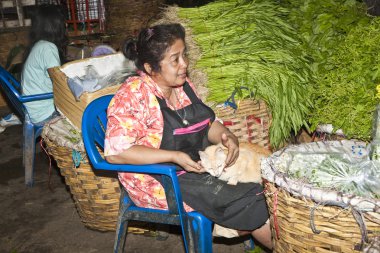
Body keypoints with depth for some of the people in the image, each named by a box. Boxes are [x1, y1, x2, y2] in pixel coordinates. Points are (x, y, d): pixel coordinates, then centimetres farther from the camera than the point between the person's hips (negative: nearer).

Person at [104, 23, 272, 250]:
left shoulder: (183, 85, 4)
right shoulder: (134, 94, -18)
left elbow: (209, 122, 15)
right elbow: (116, 151, -25)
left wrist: (226, 136, -9)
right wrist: (175, 157, -28)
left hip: (196, 165, 8)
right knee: (246, 201, -15)